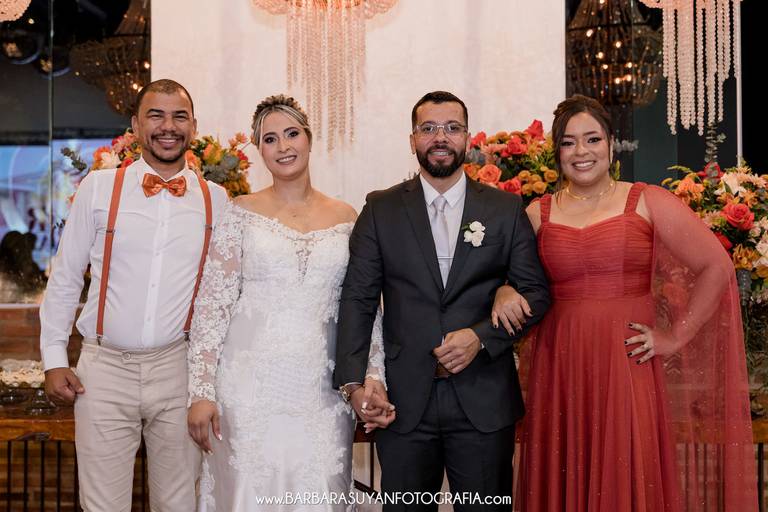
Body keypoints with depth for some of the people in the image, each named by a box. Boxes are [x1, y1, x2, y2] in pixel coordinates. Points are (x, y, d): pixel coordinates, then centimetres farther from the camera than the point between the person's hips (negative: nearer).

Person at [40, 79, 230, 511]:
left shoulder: (217, 200, 3)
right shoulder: (99, 187, 0)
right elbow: (65, 278, 6)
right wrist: (54, 358, 2)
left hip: (179, 368, 1)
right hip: (105, 367, -1)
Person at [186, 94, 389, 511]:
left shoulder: (345, 218, 7)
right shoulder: (241, 213, 1)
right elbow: (210, 306, -3)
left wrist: (373, 381, 1)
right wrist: (201, 392, -8)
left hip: (322, 393, 2)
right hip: (251, 387, -2)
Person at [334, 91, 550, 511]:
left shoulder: (506, 209, 4)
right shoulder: (381, 210, 4)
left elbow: (536, 293, 4)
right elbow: (358, 299, 0)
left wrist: (481, 336, -12)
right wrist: (353, 381, -10)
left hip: (485, 401, 0)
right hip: (404, 401, 0)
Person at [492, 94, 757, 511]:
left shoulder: (648, 203, 1)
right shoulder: (537, 214, 8)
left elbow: (716, 266, 0)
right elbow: (509, 274, 16)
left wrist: (676, 337, -2)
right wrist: (503, 293, -7)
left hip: (628, 364, -2)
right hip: (560, 367, 2)